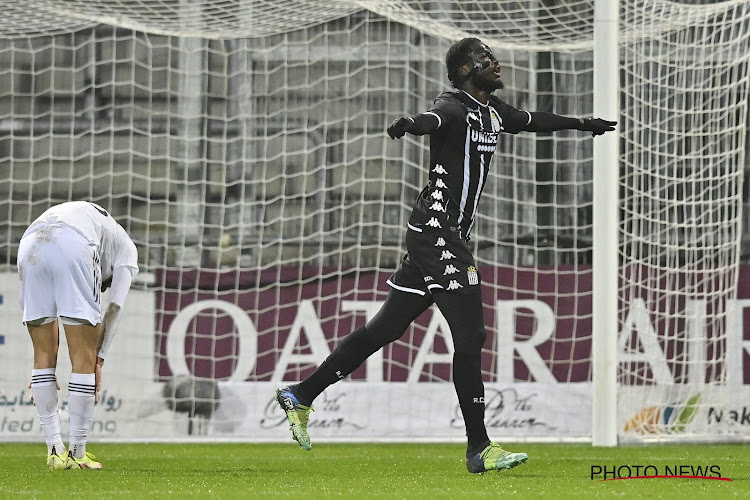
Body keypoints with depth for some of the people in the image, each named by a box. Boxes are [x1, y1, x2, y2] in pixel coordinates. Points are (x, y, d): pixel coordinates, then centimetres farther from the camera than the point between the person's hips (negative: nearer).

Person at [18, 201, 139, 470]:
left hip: (29, 246, 4)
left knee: (44, 354, 15)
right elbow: (114, 308, 19)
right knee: (84, 359, 5)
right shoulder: (126, 248, 33)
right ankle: (77, 454, 6)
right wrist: (98, 360, 20)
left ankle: (55, 451, 13)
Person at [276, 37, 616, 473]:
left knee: (386, 329, 12)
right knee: (470, 336, -10)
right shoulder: (455, 106, -12)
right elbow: (434, 119, -36)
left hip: (450, 236, 10)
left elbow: (533, 121, 37)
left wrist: (583, 123, 52)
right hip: (437, 229, -10)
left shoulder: (494, 111, 17)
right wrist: (411, 124, -59)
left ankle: (301, 395, 18)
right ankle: (479, 448, -6)